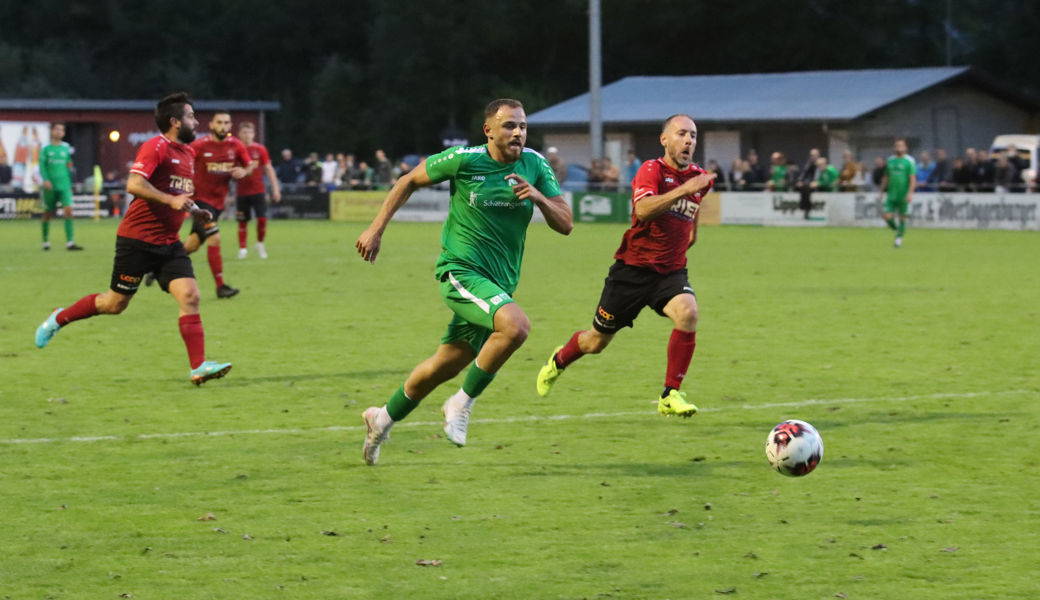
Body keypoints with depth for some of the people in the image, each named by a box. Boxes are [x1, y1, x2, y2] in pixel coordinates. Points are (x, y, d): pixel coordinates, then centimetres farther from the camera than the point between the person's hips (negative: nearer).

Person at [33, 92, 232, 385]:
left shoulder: (188, 153, 15)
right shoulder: (155, 147, -13)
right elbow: (134, 185, -25)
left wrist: (194, 211, 14)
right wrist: (171, 200, -29)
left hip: (168, 242, 7)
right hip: (137, 240, -7)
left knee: (189, 296, -10)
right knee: (115, 303, 3)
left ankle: (199, 367, -13)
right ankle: (58, 319, 26)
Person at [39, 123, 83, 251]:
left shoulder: (66, 148, 10)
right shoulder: (46, 149, 1)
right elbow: (42, 166, -3)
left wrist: (70, 185, 18)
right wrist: (45, 180, -19)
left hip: (64, 185, 2)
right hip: (50, 186, -2)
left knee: (68, 210, -14)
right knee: (48, 214, 6)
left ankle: (70, 242, -17)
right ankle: (46, 241, 24)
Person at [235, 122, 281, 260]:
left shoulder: (260, 149, 2)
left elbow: (268, 169, 6)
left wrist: (275, 188, 3)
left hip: (258, 190, 0)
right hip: (242, 191, 0)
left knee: (262, 218, -10)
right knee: (242, 221, 0)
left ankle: (260, 244, 12)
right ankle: (242, 249, 10)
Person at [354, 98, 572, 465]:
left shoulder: (534, 165, 1)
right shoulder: (464, 160, -11)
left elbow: (565, 224, 2)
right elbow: (410, 181, 4)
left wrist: (538, 196, -18)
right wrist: (377, 228, 1)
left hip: (500, 283, 6)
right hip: (461, 270, -6)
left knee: (445, 367, 14)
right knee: (516, 325, -31)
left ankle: (383, 419, 37)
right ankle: (462, 403, -13)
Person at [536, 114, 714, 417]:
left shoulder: (699, 178, 5)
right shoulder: (652, 170, -13)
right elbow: (642, 210, -34)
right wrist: (683, 190, -39)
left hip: (671, 271, 4)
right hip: (633, 267, -3)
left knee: (688, 313, -30)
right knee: (597, 342, 10)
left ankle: (671, 396, -20)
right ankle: (558, 361, 45)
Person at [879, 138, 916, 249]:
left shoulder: (909, 161, -6)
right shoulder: (890, 160, 9)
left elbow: (913, 179, -11)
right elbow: (886, 177, 18)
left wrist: (910, 193, -21)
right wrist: (882, 191, 16)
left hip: (903, 196, -4)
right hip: (891, 195, 4)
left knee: (902, 218, 1)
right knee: (887, 216, -6)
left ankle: (899, 238, 16)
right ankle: (897, 230, 21)